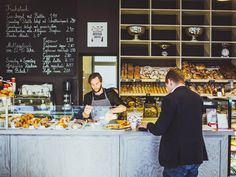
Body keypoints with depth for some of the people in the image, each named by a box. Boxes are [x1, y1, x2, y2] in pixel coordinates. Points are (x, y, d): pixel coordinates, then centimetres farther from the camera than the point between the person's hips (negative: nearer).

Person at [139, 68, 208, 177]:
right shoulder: (197, 97, 4)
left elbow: (159, 130, -16)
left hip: (177, 157, -6)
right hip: (196, 156, 6)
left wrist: (147, 126, 6)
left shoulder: (170, 99, -16)